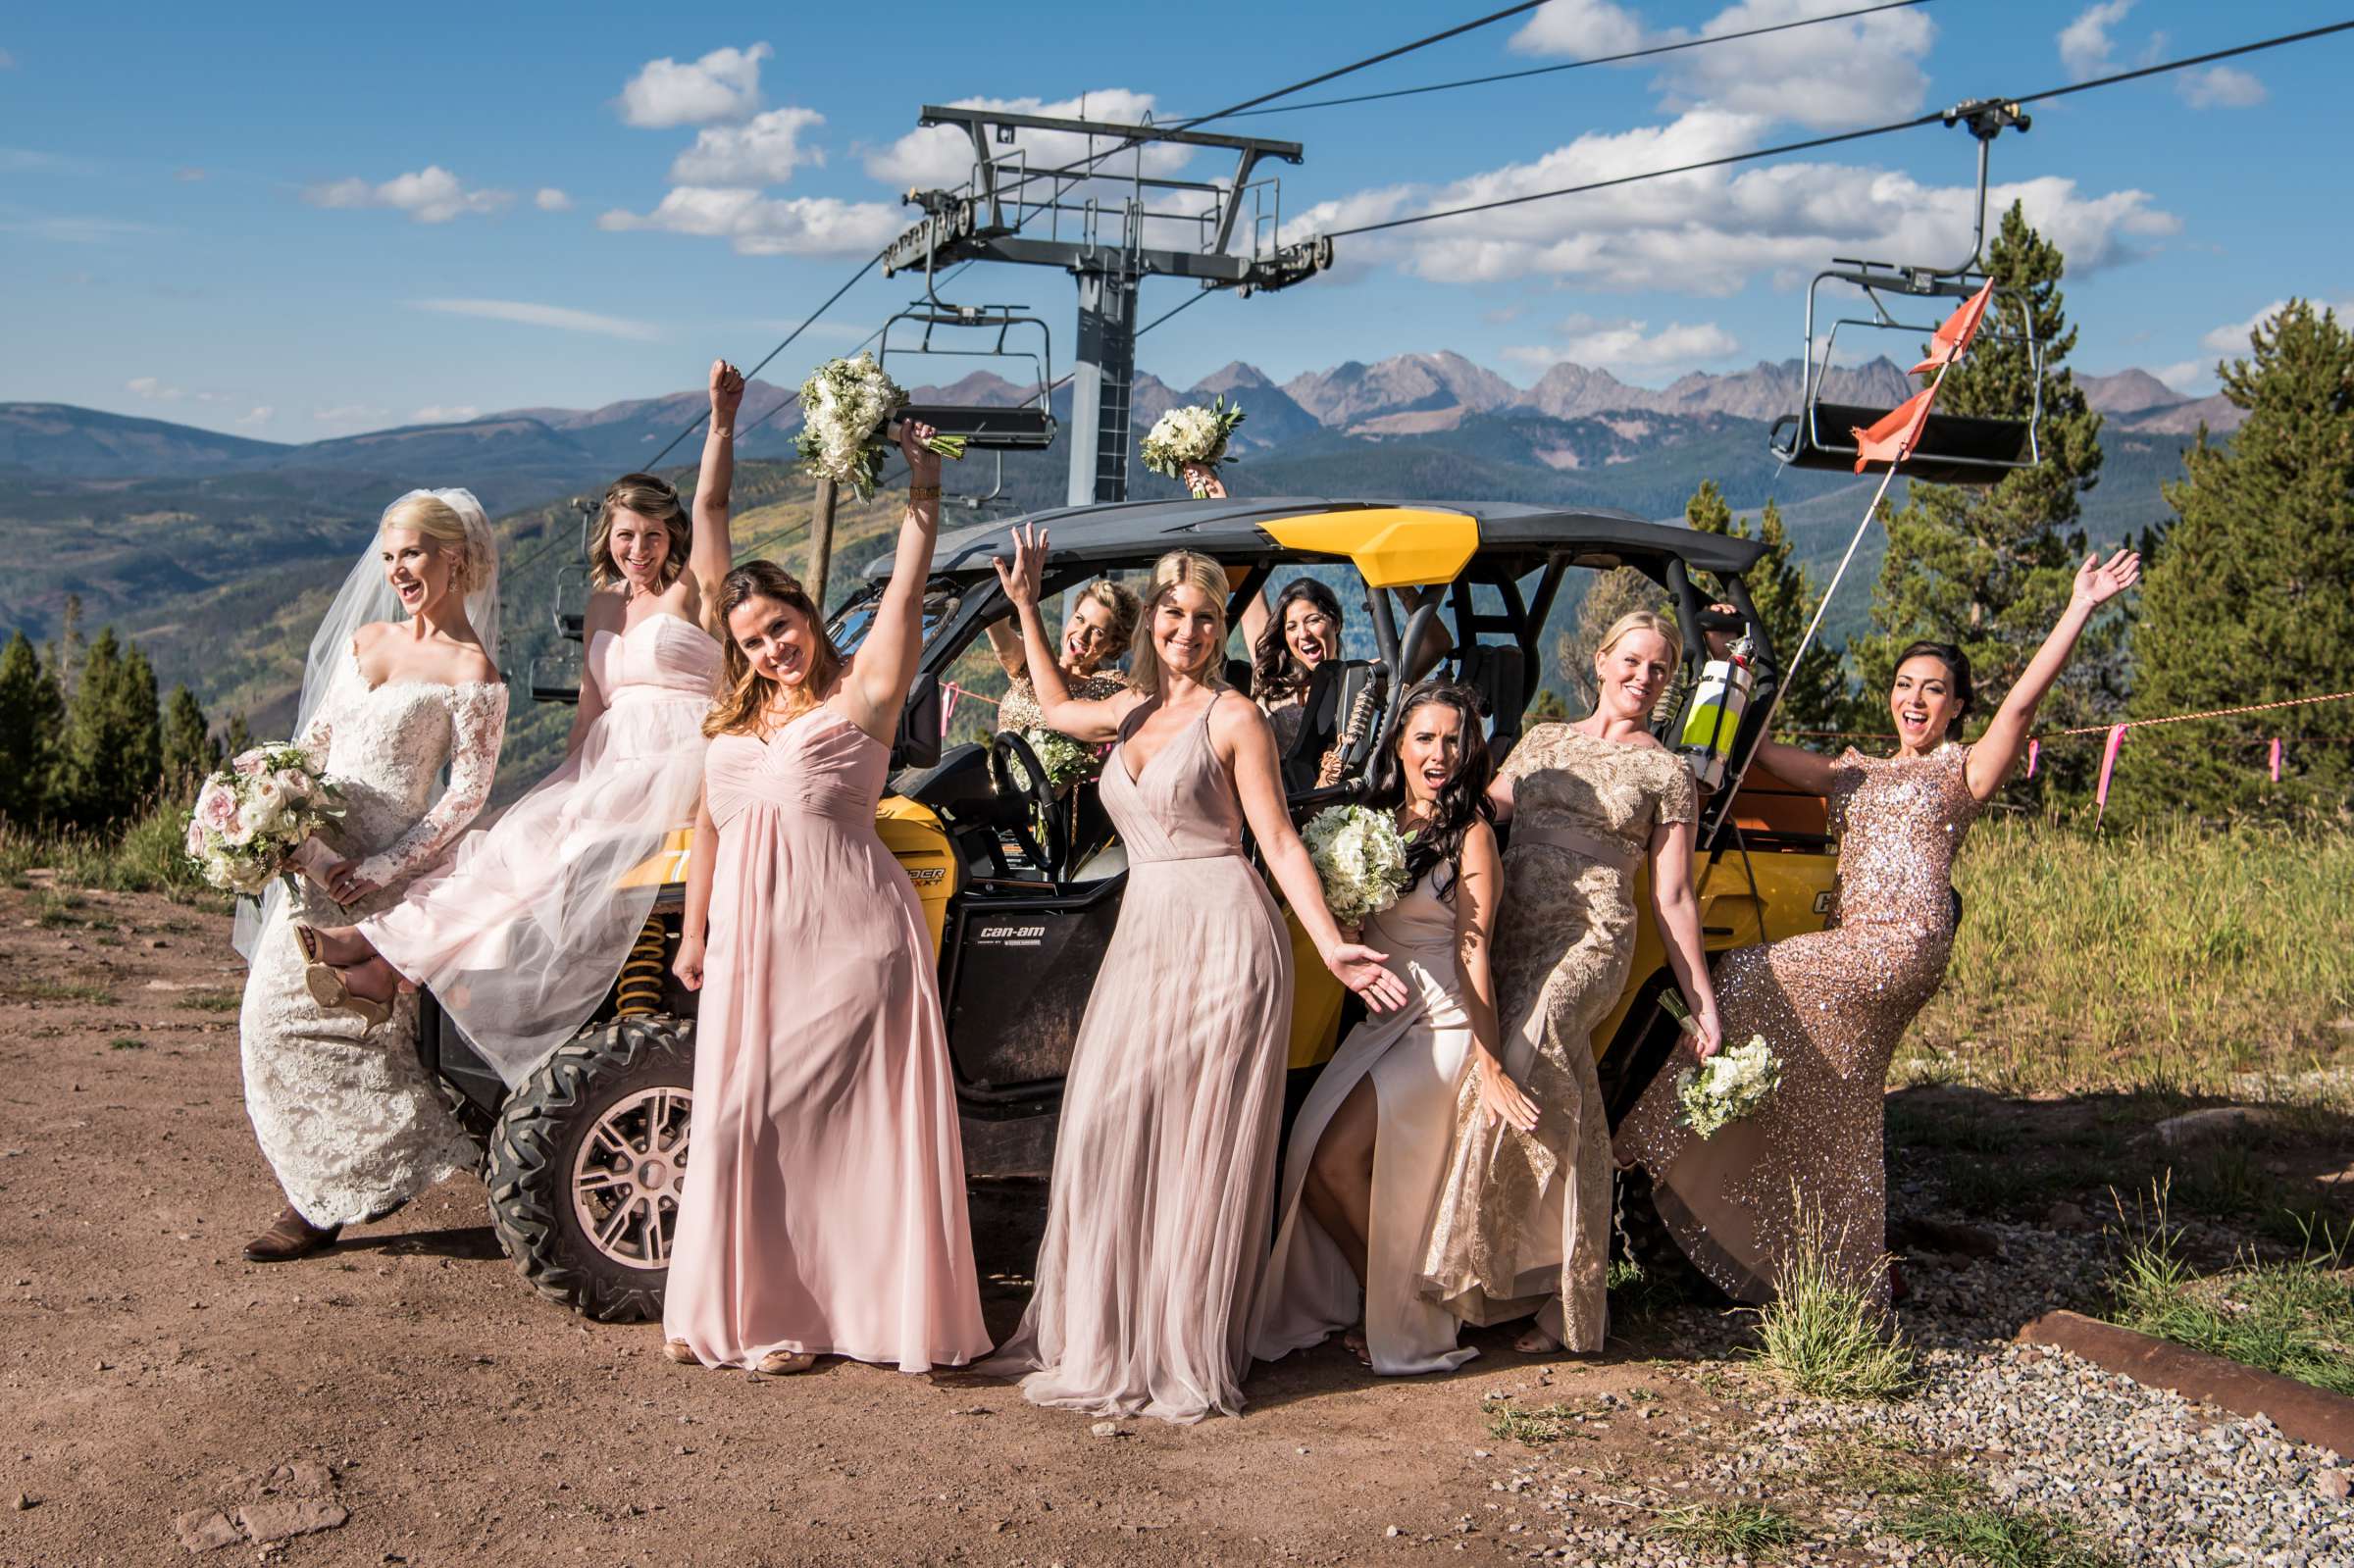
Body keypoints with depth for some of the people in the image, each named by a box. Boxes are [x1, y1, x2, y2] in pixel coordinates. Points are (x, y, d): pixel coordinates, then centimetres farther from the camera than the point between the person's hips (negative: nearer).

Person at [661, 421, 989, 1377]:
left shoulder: (860, 691, -1)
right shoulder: (733, 717, 17)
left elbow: (906, 590, -11)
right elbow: (709, 826, 21)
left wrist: (922, 491, -20)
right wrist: (693, 933, 19)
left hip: (845, 935, -6)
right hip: (751, 939, 6)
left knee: (804, 1116, -4)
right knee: (738, 1122, 7)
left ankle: (802, 1315, 6)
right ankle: (735, 1308, 20)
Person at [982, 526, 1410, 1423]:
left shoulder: (1234, 720, -3)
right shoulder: (1134, 710, 16)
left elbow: (1280, 844, -6)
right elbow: (1057, 709, 36)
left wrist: (1331, 945, -17)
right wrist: (1026, 605, 31)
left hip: (1223, 938, -6)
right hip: (1142, 936, 7)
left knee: (1200, 1147, -3)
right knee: (1111, 1136, 5)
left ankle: (1186, 1356, 4)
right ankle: (1106, 1340, 16)